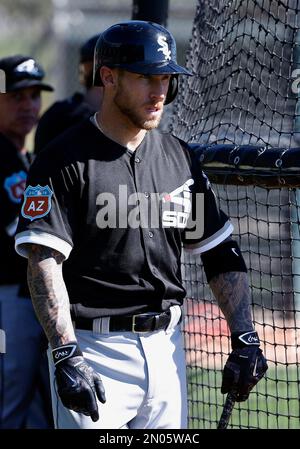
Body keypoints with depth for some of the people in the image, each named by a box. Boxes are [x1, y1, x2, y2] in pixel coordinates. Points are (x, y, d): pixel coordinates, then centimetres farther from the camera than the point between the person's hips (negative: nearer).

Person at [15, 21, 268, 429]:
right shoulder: (64, 161, -7)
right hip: (93, 349, -6)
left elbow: (222, 254, 15)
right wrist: (67, 356, -25)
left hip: (166, 347, 6)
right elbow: (44, 262, -14)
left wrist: (244, 338, 4)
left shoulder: (179, 158, 12)